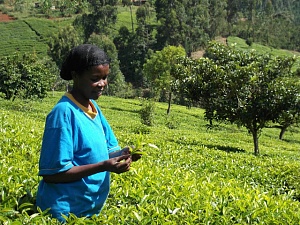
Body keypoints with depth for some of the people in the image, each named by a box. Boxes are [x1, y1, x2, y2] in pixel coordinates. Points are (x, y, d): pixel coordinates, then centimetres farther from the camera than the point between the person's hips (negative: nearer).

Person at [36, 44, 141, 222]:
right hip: (64, 213, -7)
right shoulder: (64, 112, -21)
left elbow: (103, 152, 11)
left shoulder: (94, 108, 3)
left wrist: (123, 154, -11)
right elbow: (52, 173, -22)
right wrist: (104, 167, -27)